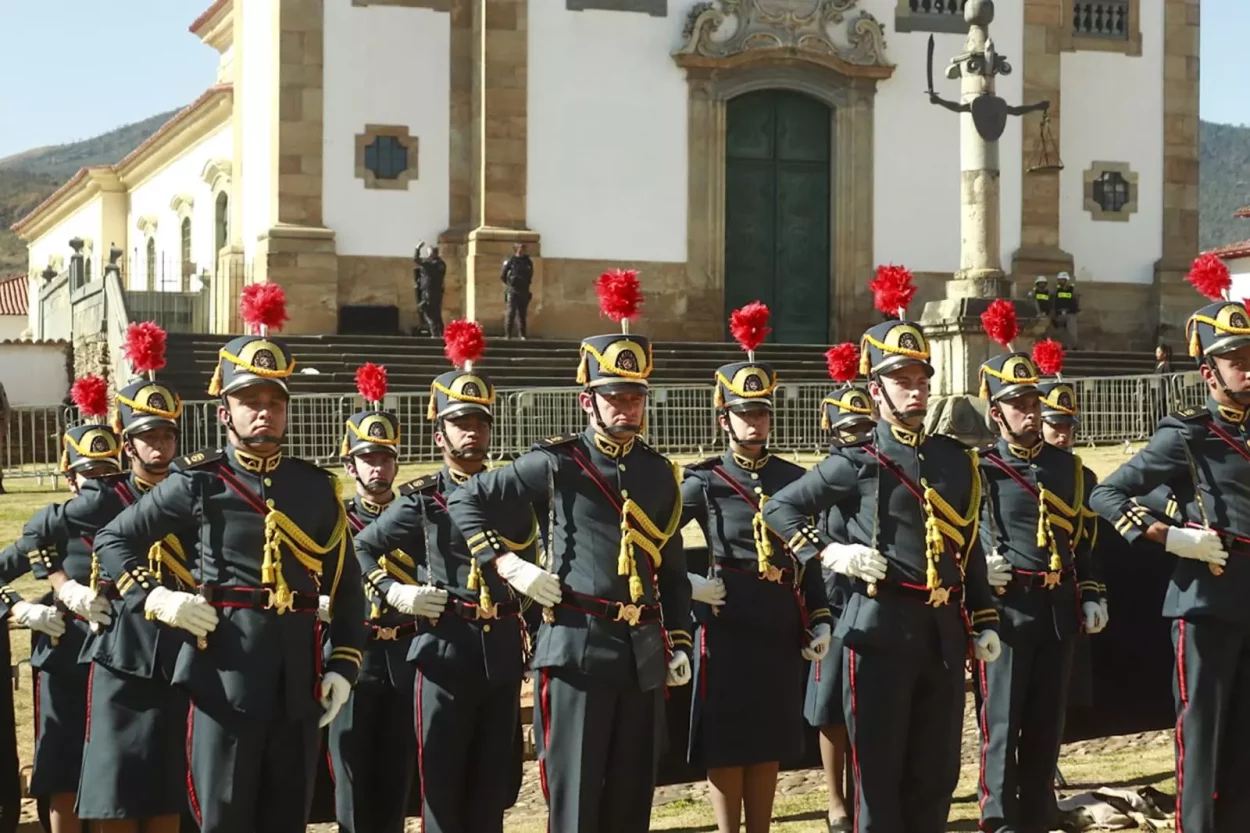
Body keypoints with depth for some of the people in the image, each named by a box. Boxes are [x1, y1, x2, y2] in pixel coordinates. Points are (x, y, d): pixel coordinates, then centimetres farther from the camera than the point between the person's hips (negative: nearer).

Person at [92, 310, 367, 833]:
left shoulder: (315, 486, 8)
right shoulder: (198, 481, -1)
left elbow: (346, 582, 13)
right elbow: (112, 540, 7)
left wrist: (344, 663, 5)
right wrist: (154, 598, -7)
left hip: (298, 674, 3)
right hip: (225, 668, -3)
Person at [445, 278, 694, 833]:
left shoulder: (661, 473, 12)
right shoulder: (555, 464, -3)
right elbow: (464, 502, 2)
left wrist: (678, 643, 12)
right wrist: (509, 566, -6)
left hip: (644, 653, 5)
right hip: (576, 648, -5)